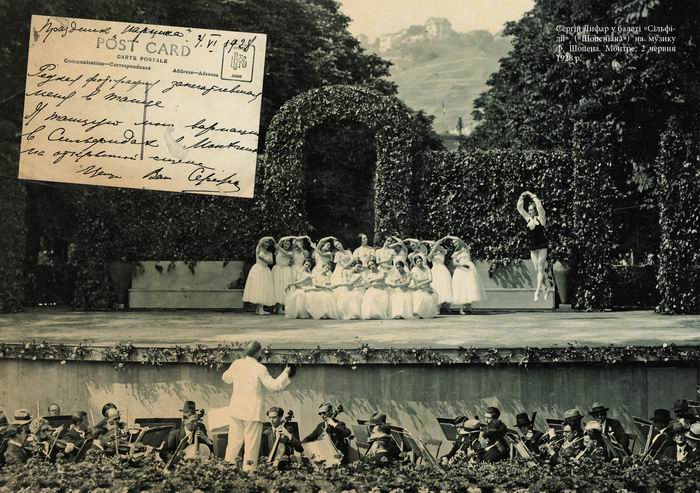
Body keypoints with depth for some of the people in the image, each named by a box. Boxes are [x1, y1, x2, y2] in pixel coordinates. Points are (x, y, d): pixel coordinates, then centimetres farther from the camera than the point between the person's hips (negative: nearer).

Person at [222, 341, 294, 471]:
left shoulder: (236, 364, 2)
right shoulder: (260, 368, -15)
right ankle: (248, 471, 0)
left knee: (234, 441, 16)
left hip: (236, 410, 6)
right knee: (252, 444, 1)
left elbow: (225, 378, 20)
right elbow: (274, 386, -13)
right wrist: (286, 374, 0)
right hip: (253, 412, -6)